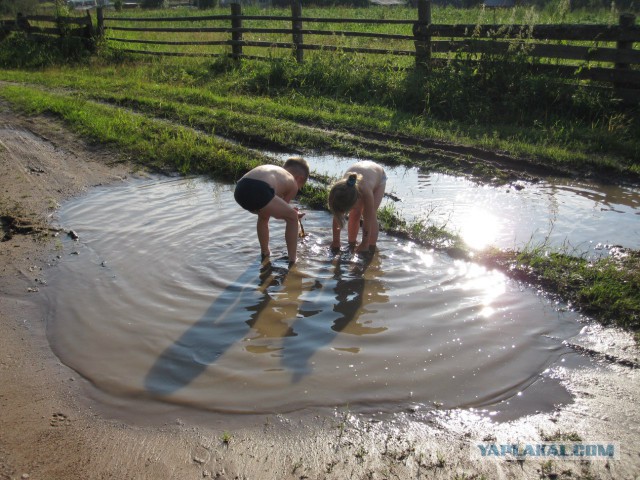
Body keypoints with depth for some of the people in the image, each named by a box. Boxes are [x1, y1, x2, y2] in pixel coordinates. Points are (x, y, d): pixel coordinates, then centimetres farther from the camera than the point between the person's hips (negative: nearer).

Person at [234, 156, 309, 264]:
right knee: (292, 217, 13)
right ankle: (292, 260, 16)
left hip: (240, 190, 8)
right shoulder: (293, 184, 20)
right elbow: (278, 213, 23)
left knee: (264, 215, 37)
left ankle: (265, 253, 47)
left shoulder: (273, 169, 38)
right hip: (258, 191, -7)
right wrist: (295, 215, 41)